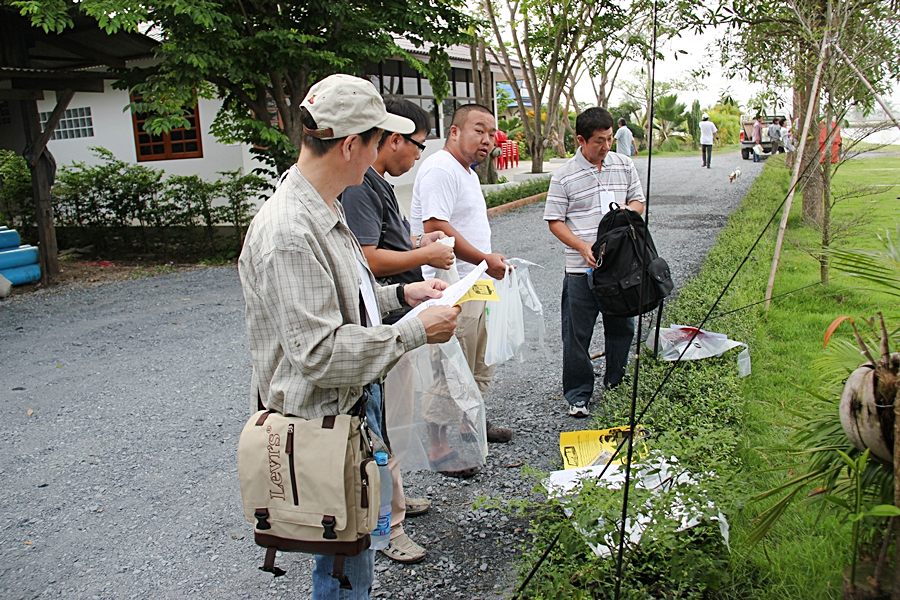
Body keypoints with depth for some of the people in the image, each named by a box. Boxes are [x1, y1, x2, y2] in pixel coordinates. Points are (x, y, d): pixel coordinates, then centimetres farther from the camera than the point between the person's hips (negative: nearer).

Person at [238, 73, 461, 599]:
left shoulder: (323, 210, 7)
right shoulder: (288, 233, -26)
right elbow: (319, 350, -28)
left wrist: (400, 294, 7)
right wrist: (416, 332, -22)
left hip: (351, 407, 10)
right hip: (320, 424, -10)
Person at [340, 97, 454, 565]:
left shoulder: (377, 183, 15)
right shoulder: (360, 187, -19)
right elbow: (366, 259, -26)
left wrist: (415, 245, 12)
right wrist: (424, 256, -15)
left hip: (395, 321, 11)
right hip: (381, 329, -11)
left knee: (391, 417, 22)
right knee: (385, 422, -1)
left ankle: (393, 497, 39)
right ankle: (386, 525, 13)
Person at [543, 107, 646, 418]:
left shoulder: (624, 165, 7)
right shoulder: (564, 176, -6)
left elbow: (638, 201, 16)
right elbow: (554, 221, -5)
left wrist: (626, 210, -9)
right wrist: (583, 247, -18)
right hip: (581, 267, -4)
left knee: (621, 325, 16)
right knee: (577, 333, 2)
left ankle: (616, 381, 36)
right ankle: (578, 394, 15)